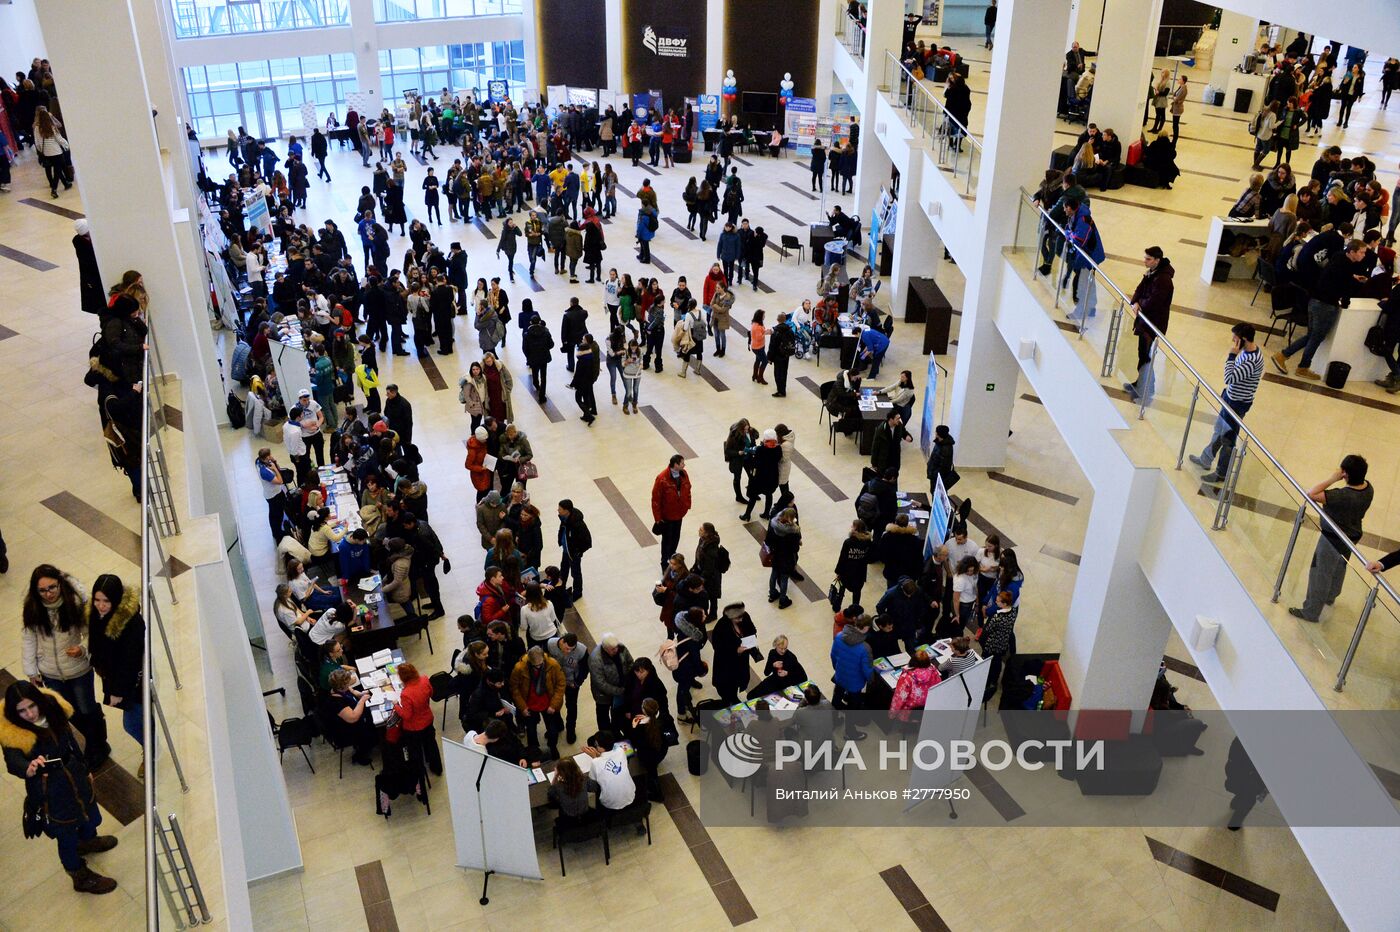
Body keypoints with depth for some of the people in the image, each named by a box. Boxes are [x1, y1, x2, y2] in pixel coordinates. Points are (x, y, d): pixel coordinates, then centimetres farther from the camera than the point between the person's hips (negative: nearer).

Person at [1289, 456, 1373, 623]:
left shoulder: (1343, 496, -39)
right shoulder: (1368, 489, -14)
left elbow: (1311, 494, -43)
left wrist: (1333, 478, -37)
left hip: (1333, 540, -8)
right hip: (1352, 536, 8)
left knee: (1321, 575, 12)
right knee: (1339, 568, 32)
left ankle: (1311, 612, 29)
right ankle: (1330, 597, 58)